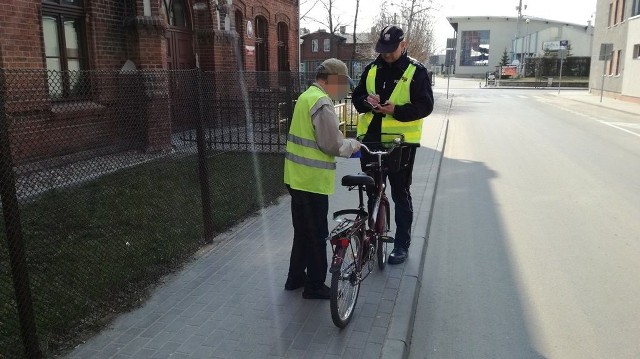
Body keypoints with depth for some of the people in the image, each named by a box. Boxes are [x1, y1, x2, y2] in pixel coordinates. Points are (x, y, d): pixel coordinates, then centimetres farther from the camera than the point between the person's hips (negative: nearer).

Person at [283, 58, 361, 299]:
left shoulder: (306, 97, 13)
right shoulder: (322, 103, -18)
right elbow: (333, 145, -20)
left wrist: (344, 143, 10)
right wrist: (352, 144, -1)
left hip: (298, 177, 10)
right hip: (313, 180, -10)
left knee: (302, 231, 20)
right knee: (317, 234, 4)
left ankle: (295, 277, 33)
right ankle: (315, 286, 16)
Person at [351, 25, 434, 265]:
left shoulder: (416, 71, -6)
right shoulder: (372, 69, 9)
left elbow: (425, 106, -10)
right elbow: (357, 97, 12)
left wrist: (396, 110, -23)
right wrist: (367, 102, -11)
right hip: (371, 139, 5)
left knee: (400, 194, 5)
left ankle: (402, 244, 17)